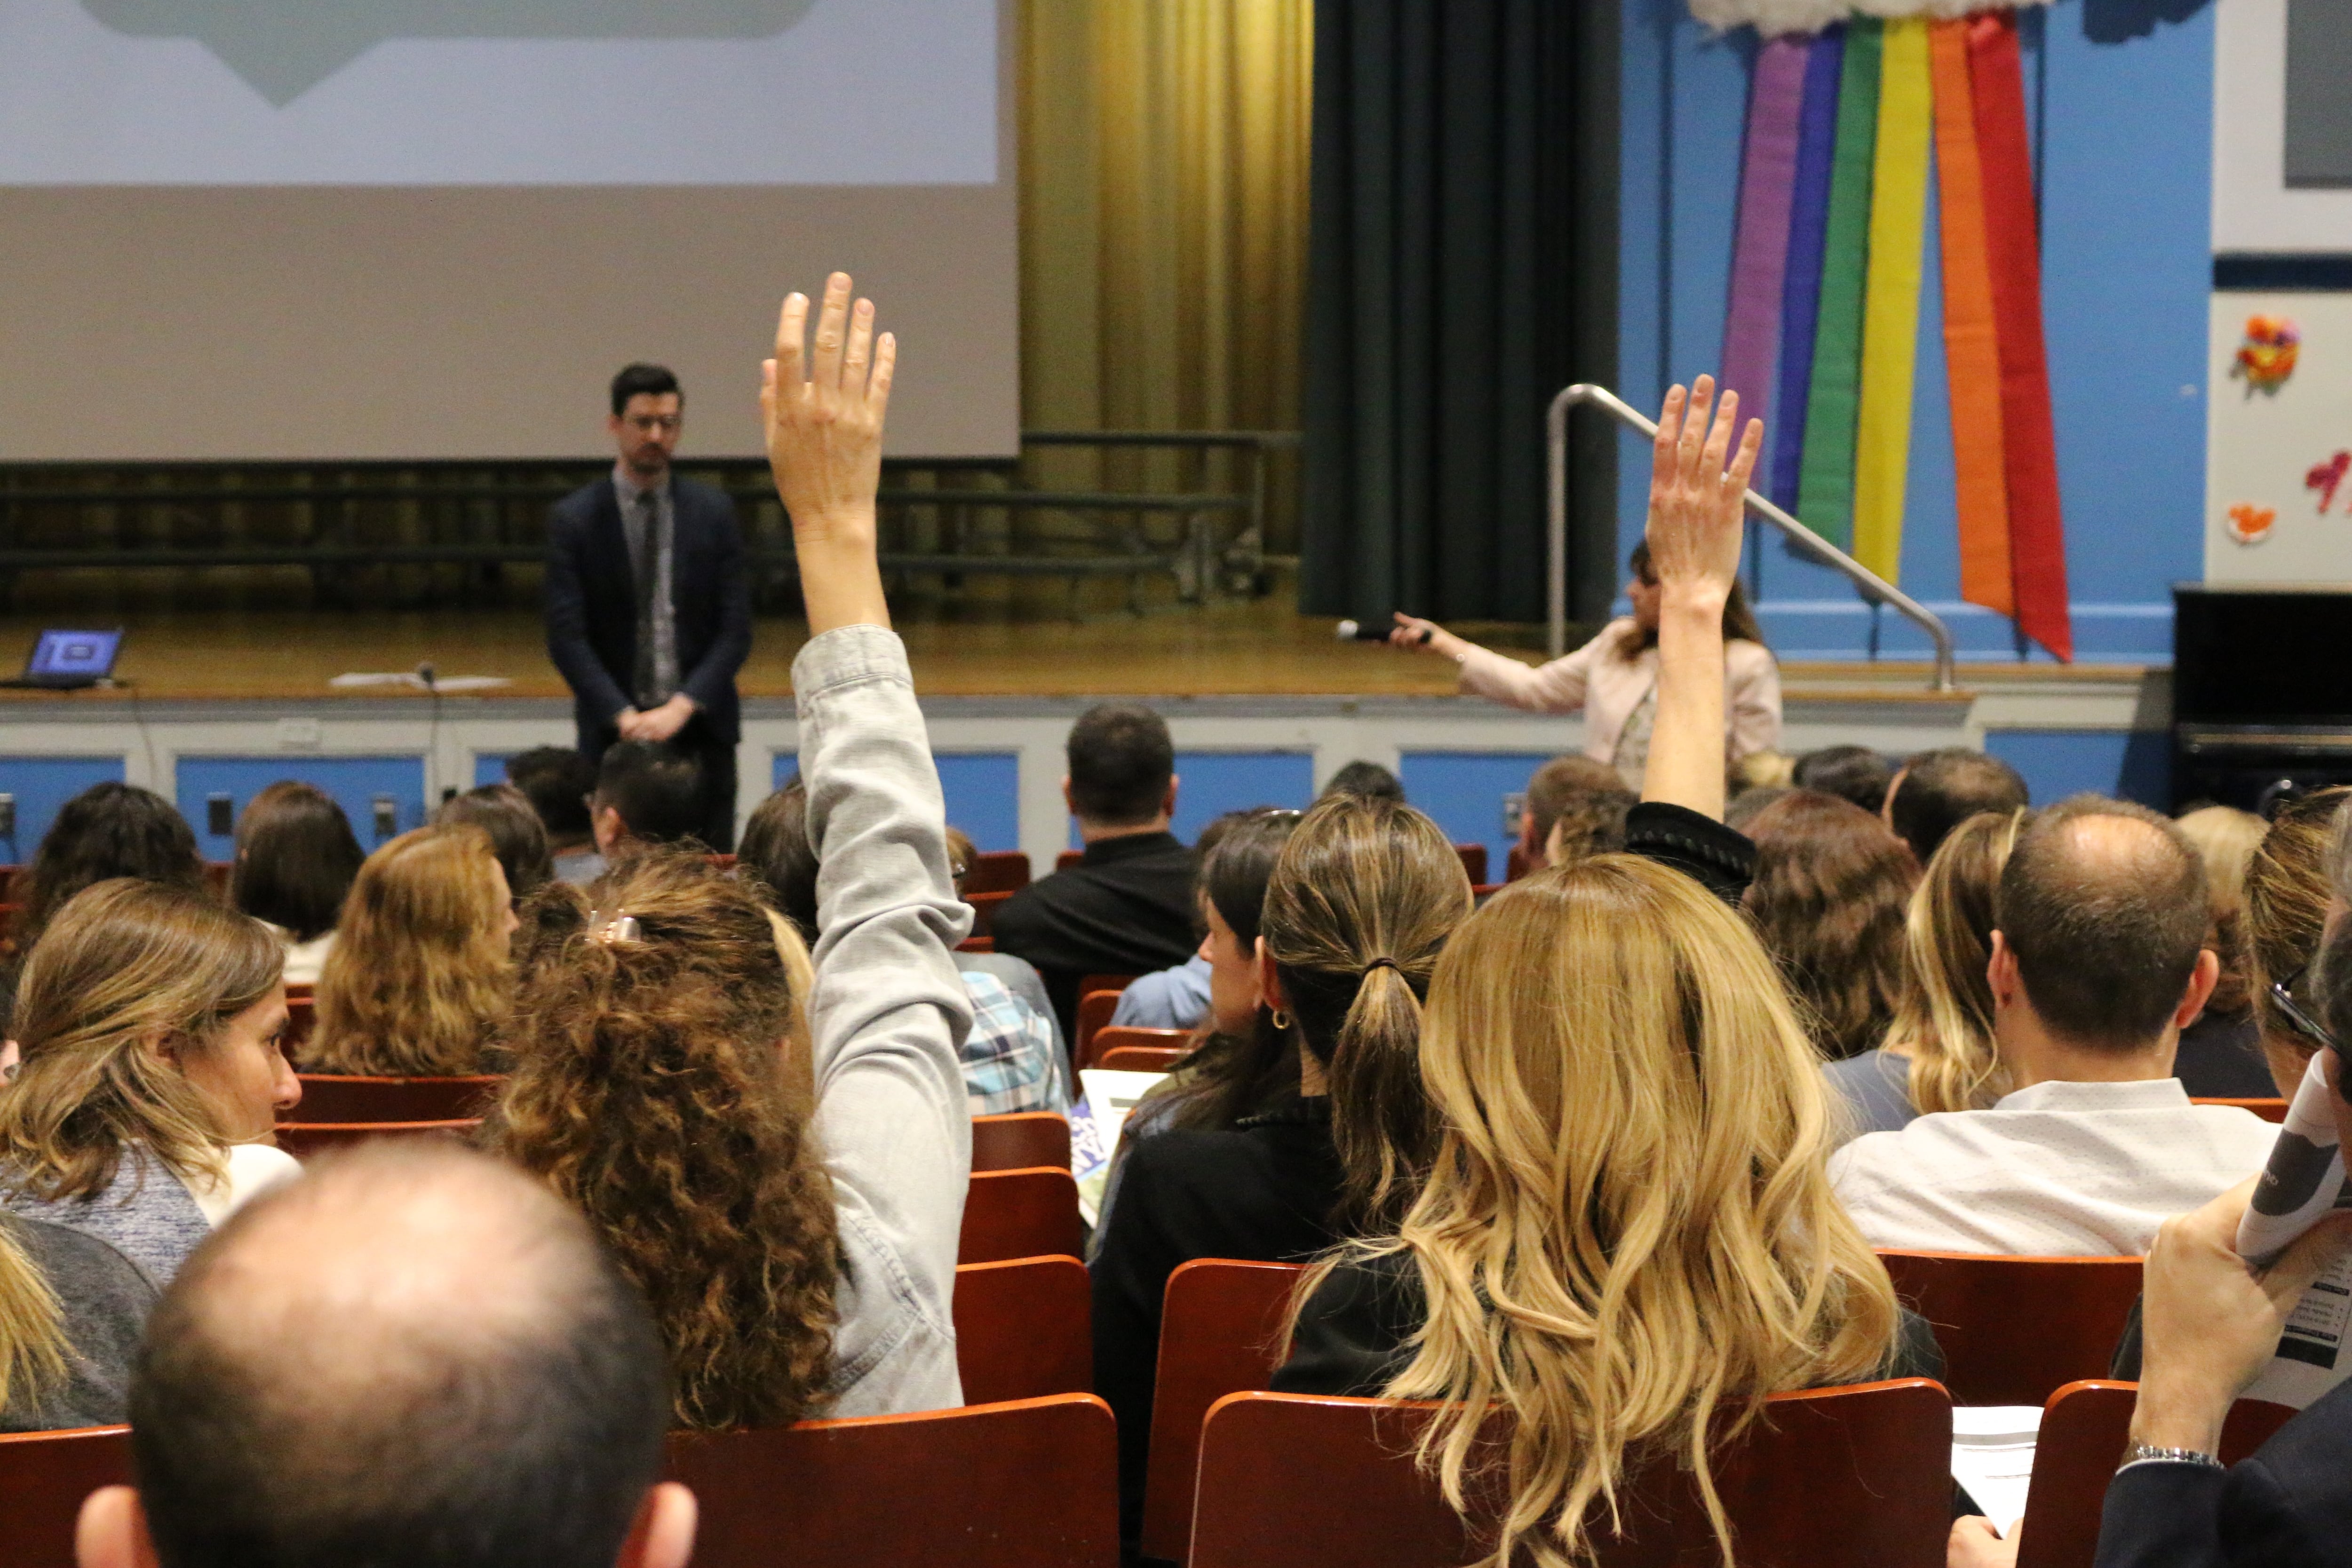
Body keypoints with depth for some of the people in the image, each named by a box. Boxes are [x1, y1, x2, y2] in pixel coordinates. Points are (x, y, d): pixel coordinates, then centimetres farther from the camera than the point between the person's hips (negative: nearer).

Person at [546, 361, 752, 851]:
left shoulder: (713, 512, 6)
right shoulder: (574, 518, 1)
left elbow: (735, 629, 1)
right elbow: (566, 637, -5)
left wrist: (682, 707, -12)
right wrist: (624, 717, -16)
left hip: (700, 727, 1)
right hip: (613, 734, -1)